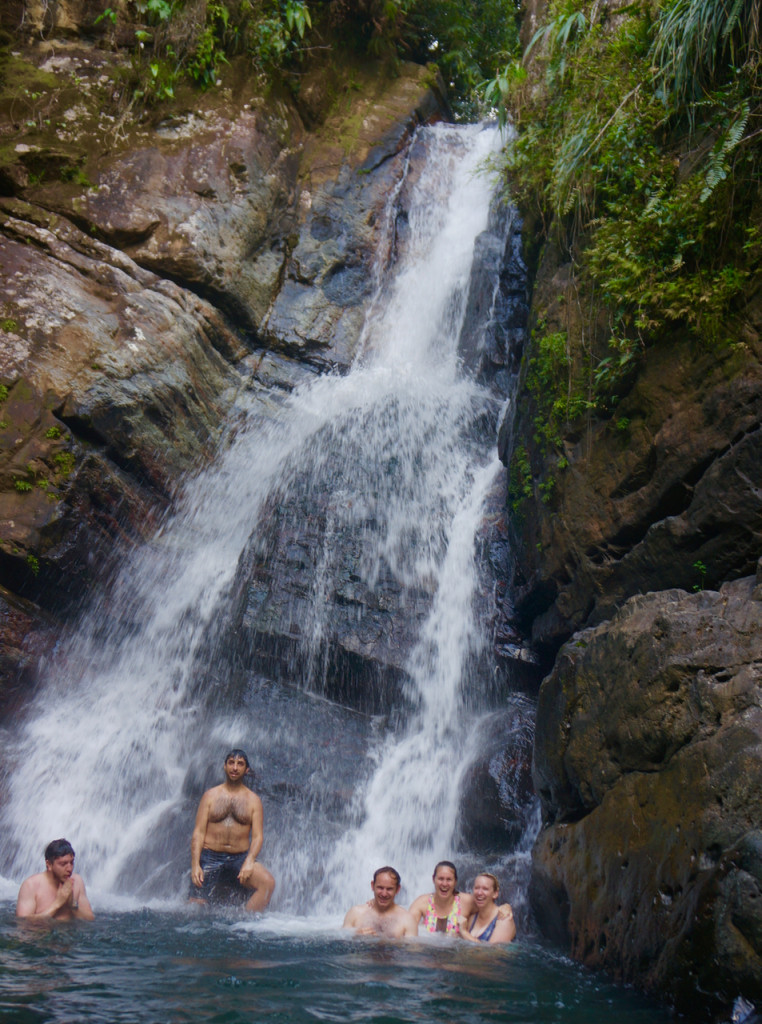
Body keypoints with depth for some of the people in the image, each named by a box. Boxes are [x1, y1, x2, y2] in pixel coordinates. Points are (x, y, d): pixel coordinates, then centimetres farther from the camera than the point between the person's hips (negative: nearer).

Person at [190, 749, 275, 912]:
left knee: (268, 882, -26)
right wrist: (195, 864, -10)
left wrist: (249, 862, -18)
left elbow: (257, 836, 0)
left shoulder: (253, 800, 8)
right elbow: (198, 832, 2)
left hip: (240, 858, 0)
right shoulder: (211, 795, 8)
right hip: (210, 857, 0)